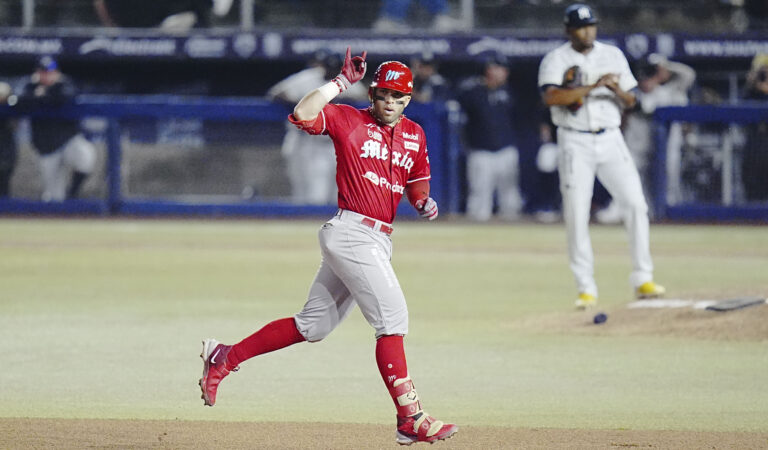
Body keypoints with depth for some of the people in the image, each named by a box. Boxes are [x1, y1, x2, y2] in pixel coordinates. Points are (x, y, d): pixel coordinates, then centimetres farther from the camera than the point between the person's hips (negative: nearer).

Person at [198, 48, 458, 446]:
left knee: (313, 326, 12)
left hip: (378, 241, 8)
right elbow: (301, 115, -20)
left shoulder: (414, 135, 14)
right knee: (392, 318, -15)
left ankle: (224, 357, 23)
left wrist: (424, 203, 2)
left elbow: (416, 185, 24)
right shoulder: (348, 120, -5)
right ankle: (411, 420, -15)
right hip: (351, 231, -8)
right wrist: (342, 81, -20)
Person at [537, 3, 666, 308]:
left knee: (635, 203, -7)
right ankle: (586, 289, 3)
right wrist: (593, 86, -24)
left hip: (610, 140, 3)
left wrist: (617, 89, -12)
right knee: (576, 214, -5)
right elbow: (550, 97, -19)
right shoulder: (555, 60, -2)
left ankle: (642, 280, -1)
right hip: (574, 143, -3)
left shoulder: (612, 55, 10)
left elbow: (630, 101, 11)